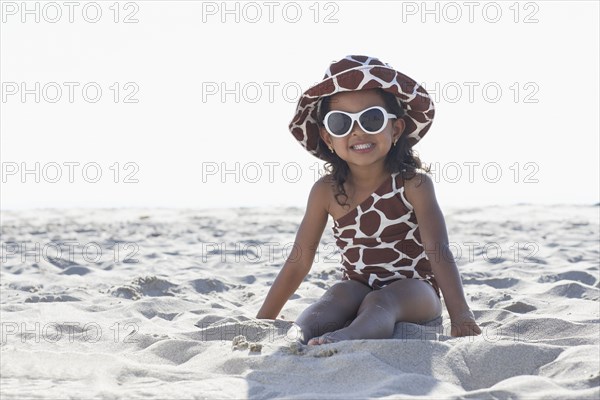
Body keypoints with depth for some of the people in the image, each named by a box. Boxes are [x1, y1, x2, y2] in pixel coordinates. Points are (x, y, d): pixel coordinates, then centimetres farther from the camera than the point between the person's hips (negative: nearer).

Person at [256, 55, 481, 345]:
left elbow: (439, 252, -18)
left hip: (413, 291, -3)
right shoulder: (326, 191, 0)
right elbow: (298, 263, 4)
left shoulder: (413, 184, -9)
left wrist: (460, 315, -32)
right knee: (341, 293, -30)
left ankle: (344, 338, -64)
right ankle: (296, 338, -55)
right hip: (359, 290, 3)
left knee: (380, 302, -34)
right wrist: (261, 322, 1)